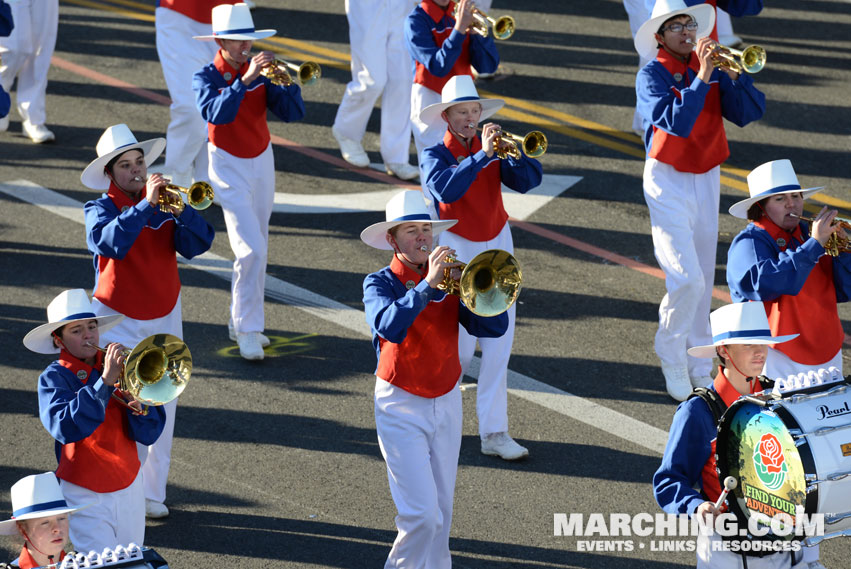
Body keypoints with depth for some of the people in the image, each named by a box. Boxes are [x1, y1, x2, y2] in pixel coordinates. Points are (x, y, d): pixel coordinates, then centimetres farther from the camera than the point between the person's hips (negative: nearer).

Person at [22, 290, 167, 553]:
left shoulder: (118, 368, 2)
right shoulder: (54, 378, -8)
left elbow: (149, 434, 0)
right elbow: (64, 428, -28)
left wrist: (139, 408, -22)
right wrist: (105, 381, -31)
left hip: (130, 487, 4)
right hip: (86, 494, -4)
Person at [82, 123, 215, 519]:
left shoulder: (163, 204, 2)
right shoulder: (100, 209, -7)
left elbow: (197, 245, -10)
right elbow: (108, 242, -29)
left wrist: (179, 211, -26)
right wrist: (146, 205, -33)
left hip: (164, 318, 4)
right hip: (117, 319, -4)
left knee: (162, 408, 7)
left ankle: (152, 492, 16)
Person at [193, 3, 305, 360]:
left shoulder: (259, 71, -1)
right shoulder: (206, 78, -11)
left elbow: (292, 113, -7)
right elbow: (217, 113, -32)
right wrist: (245, 79, -37)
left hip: (262, 163, 5)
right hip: (229, 167, -5)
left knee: (258, 251, 12)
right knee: (250, 250, -15)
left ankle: (242, 323, 26)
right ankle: (247, 331, -8)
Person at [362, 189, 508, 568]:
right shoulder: (380, 283, -8)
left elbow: (494, 327, -8)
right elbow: (389, 326, -30)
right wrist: (428, 284, -33)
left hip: (447, 403, 4)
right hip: (401, 406, -4)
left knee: (441, 514, 11)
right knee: (421, 514, -12)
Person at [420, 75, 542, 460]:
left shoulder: (492, 150, 5)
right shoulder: (436, 156, -5)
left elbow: (527, 181, -8)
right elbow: (446, 188, -26)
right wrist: (482, 156, -32)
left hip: (497, 249, 4)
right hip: (457, 253, -4)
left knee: (498, 347, 0)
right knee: (459, 348, -5)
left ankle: (493, 432, 3)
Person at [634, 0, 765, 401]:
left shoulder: (710, 67, 2)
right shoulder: (652, 75, -11)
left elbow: (749, 113, -6)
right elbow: (675, 122, -26)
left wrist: (732, 74, -19)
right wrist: (701, 79, -28)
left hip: (707, 179, 5)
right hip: (668, 180, -5)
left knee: (703, 280, 11)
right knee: (686, 278, -14)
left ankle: (698, 368, 22)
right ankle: (671, 356, 9)